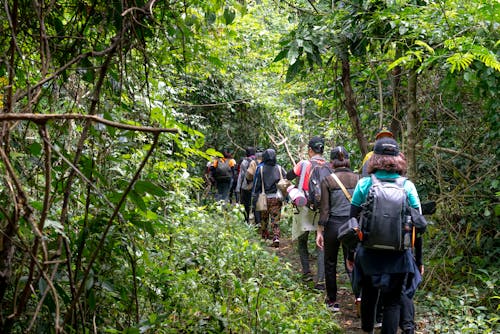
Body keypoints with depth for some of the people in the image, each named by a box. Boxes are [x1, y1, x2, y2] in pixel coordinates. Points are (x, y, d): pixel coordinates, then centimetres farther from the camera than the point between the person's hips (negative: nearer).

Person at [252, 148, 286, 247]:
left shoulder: (261, 169, -5)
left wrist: (254, 195, 7)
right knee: (275, 219, 2)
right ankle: (276, 237, -14)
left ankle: (264, 236, 27)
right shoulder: (279, 168, 0)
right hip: (277, 198, 1)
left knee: (263, 218, 16)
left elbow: (256, 184, -3)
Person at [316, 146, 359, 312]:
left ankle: (332, 301, 20)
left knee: (330, 264, 14)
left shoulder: (327, 180, -7)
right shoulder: (358, 179, 0)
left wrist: (320, 231, -1)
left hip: (333, 224, -2)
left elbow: (325, 209, -7)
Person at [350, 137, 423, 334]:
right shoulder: (407, 186, -6)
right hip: (398, 256, -1)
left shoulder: (364, 184, -6)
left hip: (368, 253, 1)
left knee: (368, 295, 22)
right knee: (393, 300, 10)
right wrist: (419, 259, 6)